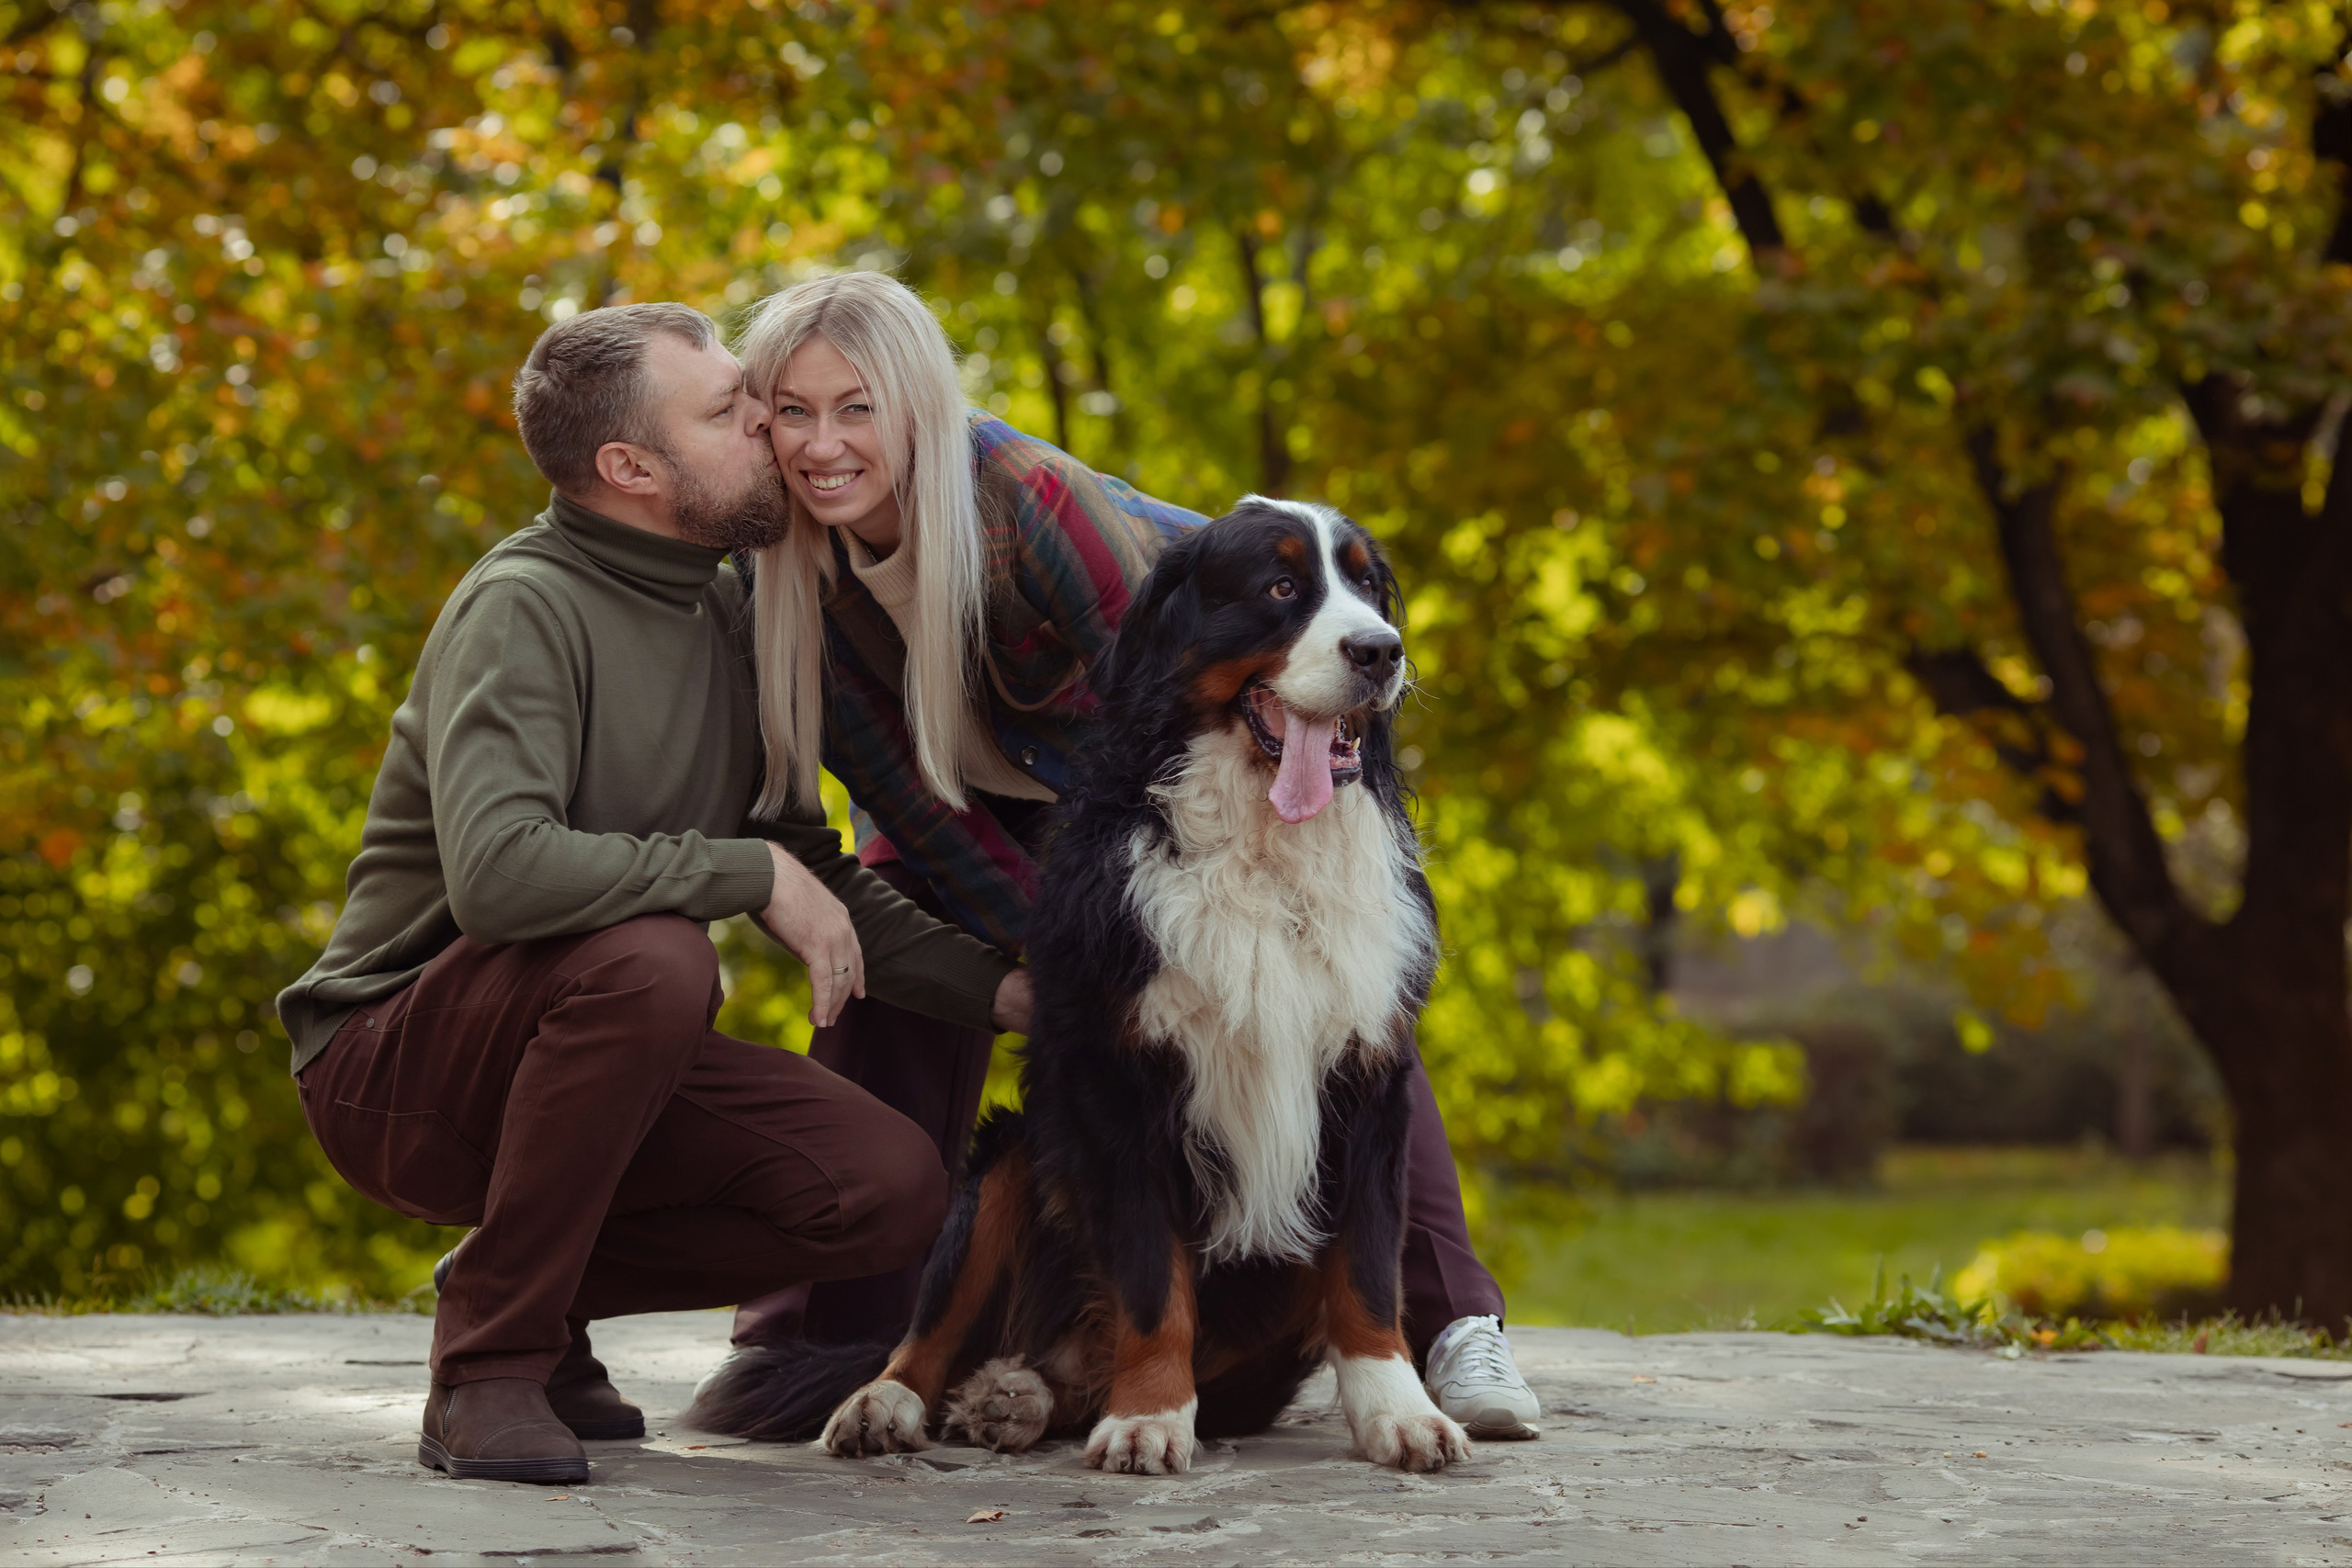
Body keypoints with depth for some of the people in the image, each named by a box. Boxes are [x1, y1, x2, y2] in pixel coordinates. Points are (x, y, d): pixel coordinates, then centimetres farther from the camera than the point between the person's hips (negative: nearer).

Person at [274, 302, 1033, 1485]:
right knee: (653, 958, -37)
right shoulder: (524, 606, -18)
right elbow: (498, 871, -35)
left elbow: (813, 873, 16)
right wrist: (750, 872, -25)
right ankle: (488, 1363, -21)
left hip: (594, 1045, 7)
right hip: (394, 1068, -7)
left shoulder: (726, 616, 8)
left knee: (894, 1189, -12)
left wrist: (996, 991, 4)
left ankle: (542, 1292, 8)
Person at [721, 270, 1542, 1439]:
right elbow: (899, 785, -17)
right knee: (889, 972, -10)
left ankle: (1456, 1328, -15)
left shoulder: (1030, 503, -39)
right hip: (991, 767, 5)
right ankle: (821, 1335, -1)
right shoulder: (791, 566, -24)